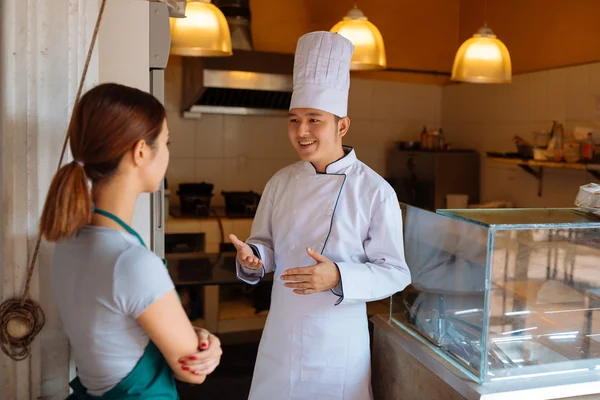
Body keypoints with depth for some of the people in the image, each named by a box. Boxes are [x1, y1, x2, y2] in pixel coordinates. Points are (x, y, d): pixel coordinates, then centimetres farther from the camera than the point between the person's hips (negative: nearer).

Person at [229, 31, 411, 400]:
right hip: (280, 335, 4)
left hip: (337, 343, -4)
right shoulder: (280, 182, 0)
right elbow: (266, 245, 8)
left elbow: (395, 272, -12)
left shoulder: (375, 191, -15)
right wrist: (253, 258, -14)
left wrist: (338, 278, -28)